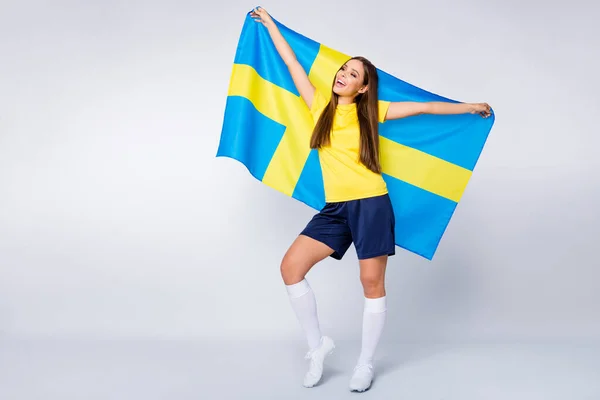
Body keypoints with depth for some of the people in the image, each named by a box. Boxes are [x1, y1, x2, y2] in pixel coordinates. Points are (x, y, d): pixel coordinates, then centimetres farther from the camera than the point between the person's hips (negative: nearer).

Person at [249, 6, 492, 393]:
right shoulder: (321, 105, 9)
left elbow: (423, 107, 9)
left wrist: (471, 107, 13)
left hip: (372, 205, -3)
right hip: (335, 208, 3)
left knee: (372, 284, 1)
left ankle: (365, 364, 17)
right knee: (291, 267, -9)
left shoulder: (372, 111, 3)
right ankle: (318, 344, 8)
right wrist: (268, 22, 21)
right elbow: (292, 62, 15)